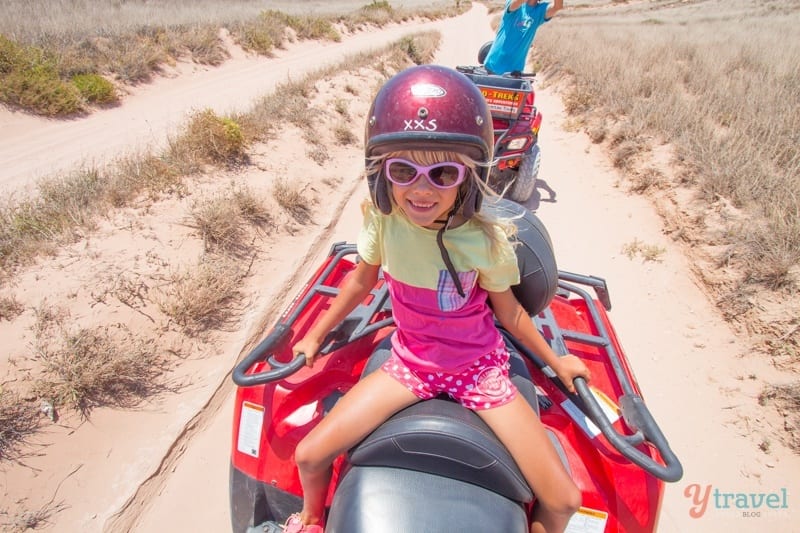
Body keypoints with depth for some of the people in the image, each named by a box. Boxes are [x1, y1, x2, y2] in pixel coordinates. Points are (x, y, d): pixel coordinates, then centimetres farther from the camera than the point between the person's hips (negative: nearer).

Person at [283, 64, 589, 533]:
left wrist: (555, 360, 6)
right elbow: (362, 281, 1)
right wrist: (316, 336, 11)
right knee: (309, 455, -3)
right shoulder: (383, 219, -18)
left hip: (479, 367, -1)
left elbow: (508, 310, -6)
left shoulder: (484, 240, -24)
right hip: (411, 361, 2)